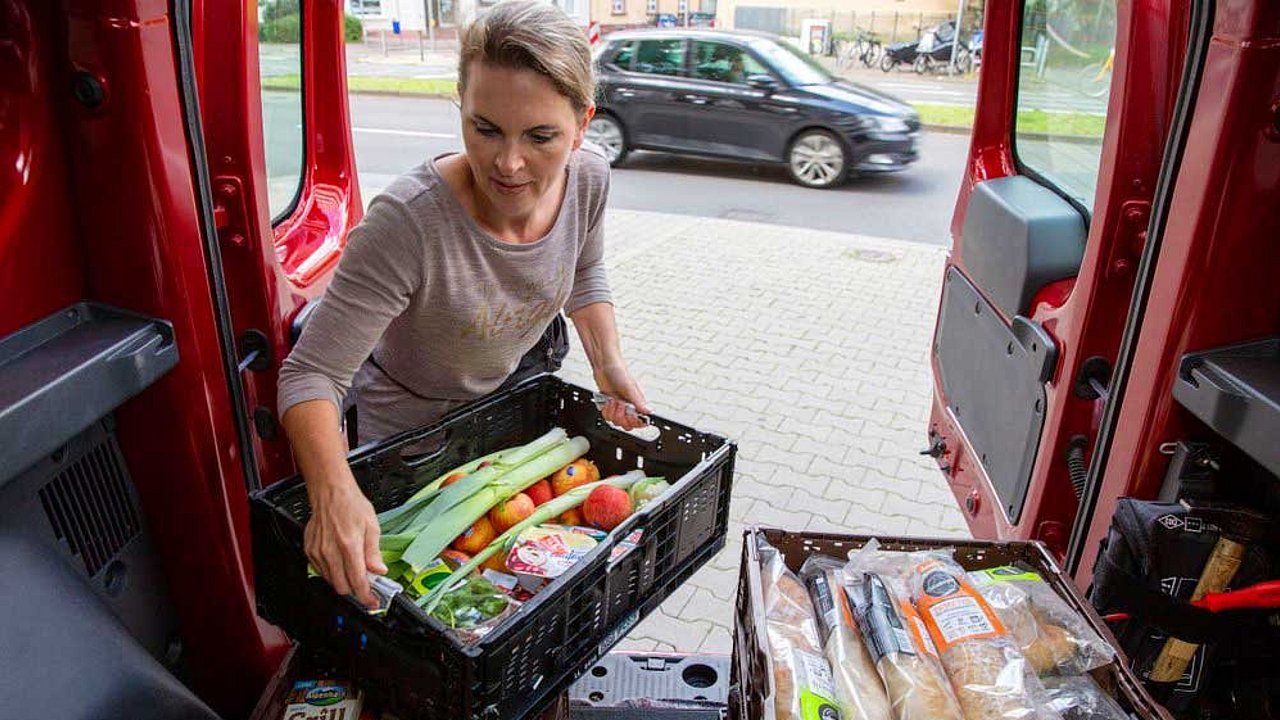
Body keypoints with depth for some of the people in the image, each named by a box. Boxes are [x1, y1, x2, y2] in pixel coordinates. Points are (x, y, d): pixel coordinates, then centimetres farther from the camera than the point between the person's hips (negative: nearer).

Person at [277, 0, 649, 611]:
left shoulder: (589, 178, -21)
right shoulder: (407, 222, -39)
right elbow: (311, 375, -34)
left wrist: (609, 363, -11)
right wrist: (334, 491, -51)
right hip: (410, 431, -5)